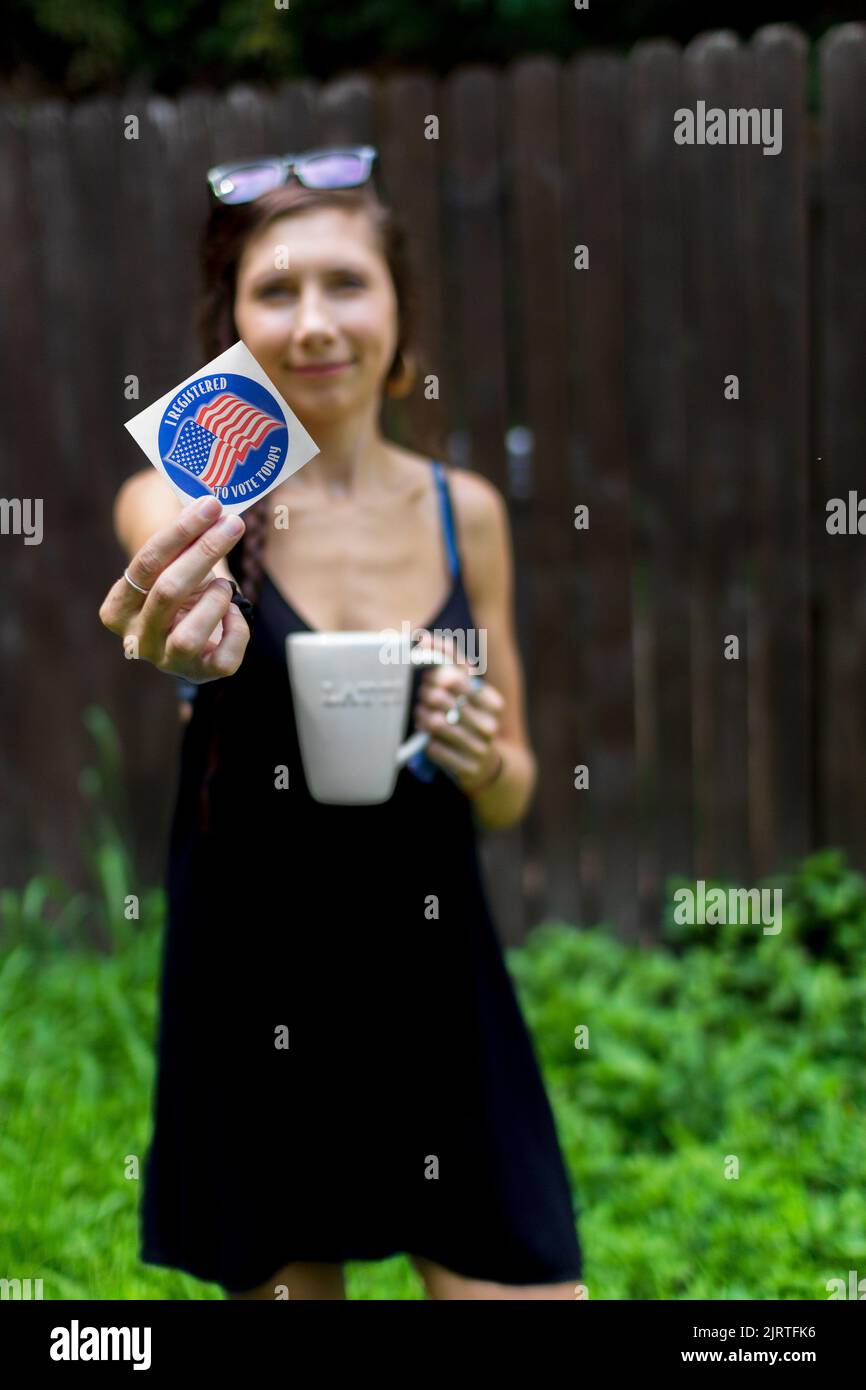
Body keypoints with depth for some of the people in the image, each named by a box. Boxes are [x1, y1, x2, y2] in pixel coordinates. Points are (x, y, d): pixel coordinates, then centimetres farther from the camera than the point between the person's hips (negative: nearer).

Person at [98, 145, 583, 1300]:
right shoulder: (184, 499, -5)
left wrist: (486, 761, -13)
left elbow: (510, 800, 10)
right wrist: (185, 627, -54)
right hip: (254, 999, -1)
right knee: (282, 1276, 12)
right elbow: (165, 544, -31)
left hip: (437, 986, 2)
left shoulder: (467, 512, 3)